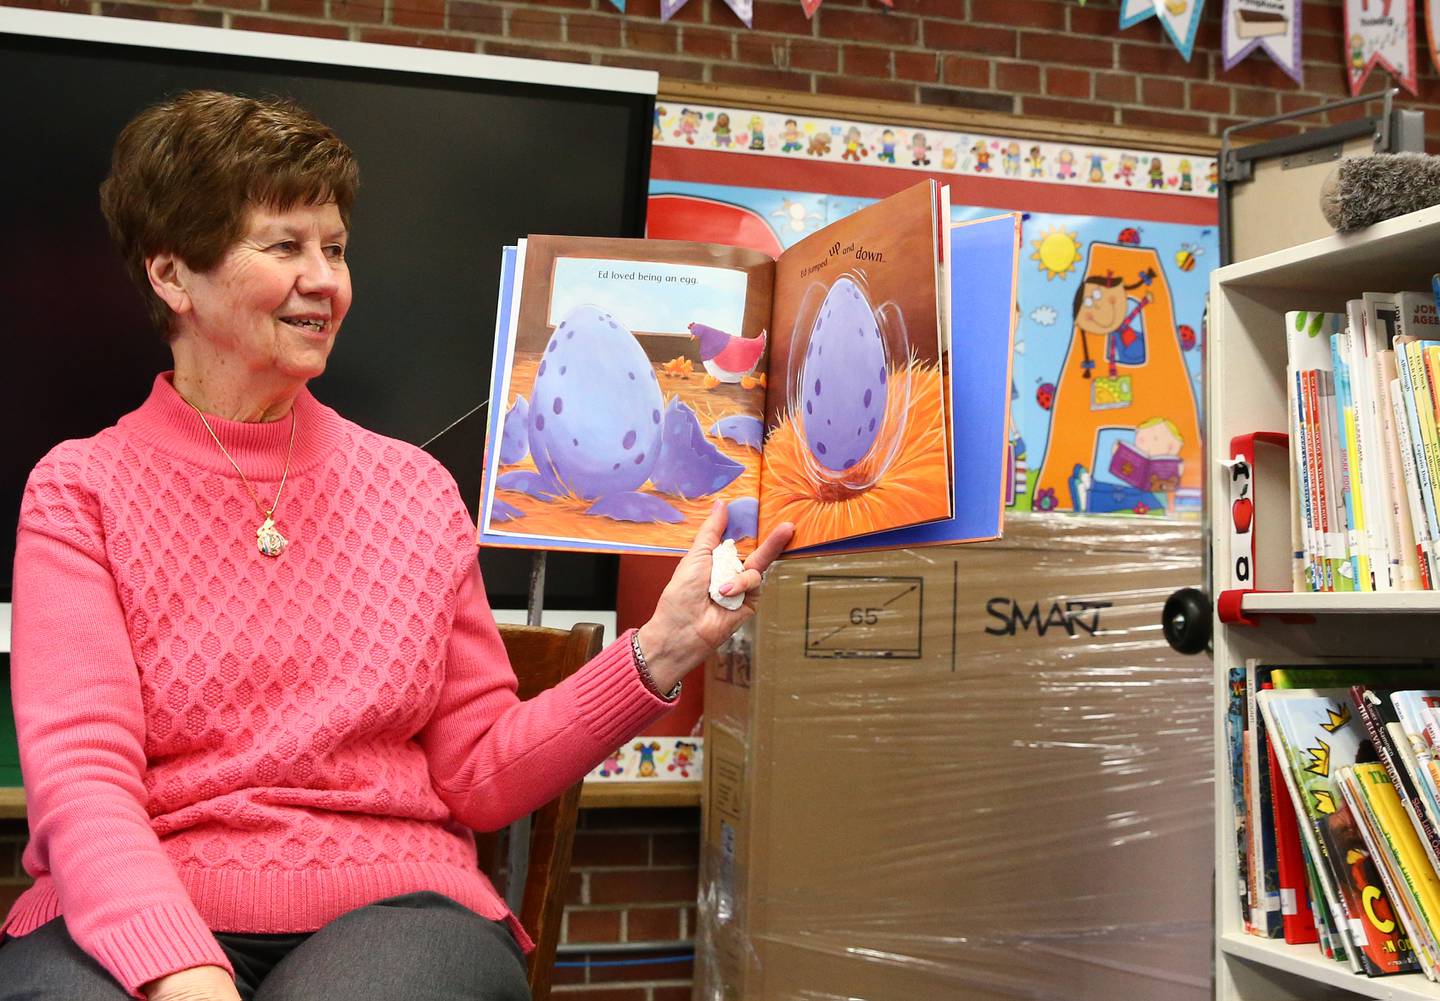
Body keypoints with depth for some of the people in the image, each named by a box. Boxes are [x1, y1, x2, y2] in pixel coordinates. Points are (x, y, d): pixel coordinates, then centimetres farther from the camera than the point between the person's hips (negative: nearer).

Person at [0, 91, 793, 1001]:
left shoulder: (414, 486, 11)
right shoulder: (79, 490, 5)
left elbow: (480, 774, 7)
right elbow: (79, 773, -8)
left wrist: (658, 652, -7)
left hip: (392, 903, 2)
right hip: (132, 917, -1)